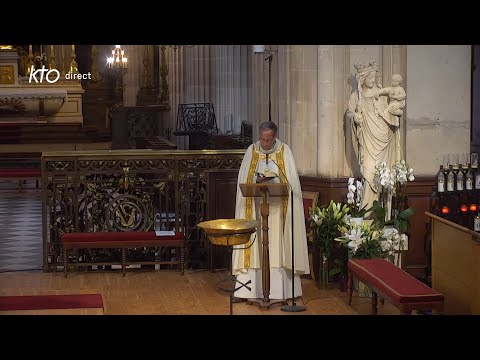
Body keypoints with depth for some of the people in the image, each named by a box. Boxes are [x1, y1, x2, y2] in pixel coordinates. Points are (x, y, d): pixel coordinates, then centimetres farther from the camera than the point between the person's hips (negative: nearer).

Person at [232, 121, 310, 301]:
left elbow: (291, 180, 0)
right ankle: (252, 288, -1)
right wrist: (257, 182, -15)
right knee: (256, 244, -2)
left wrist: (274, 180, -17)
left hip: (278, 207, -1)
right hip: (255, 206, 1)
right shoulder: (251, 151, 5)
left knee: (277, 244, -2)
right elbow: (243, 180, 4)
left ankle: (279, 289, 1)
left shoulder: (285, 151, 2)